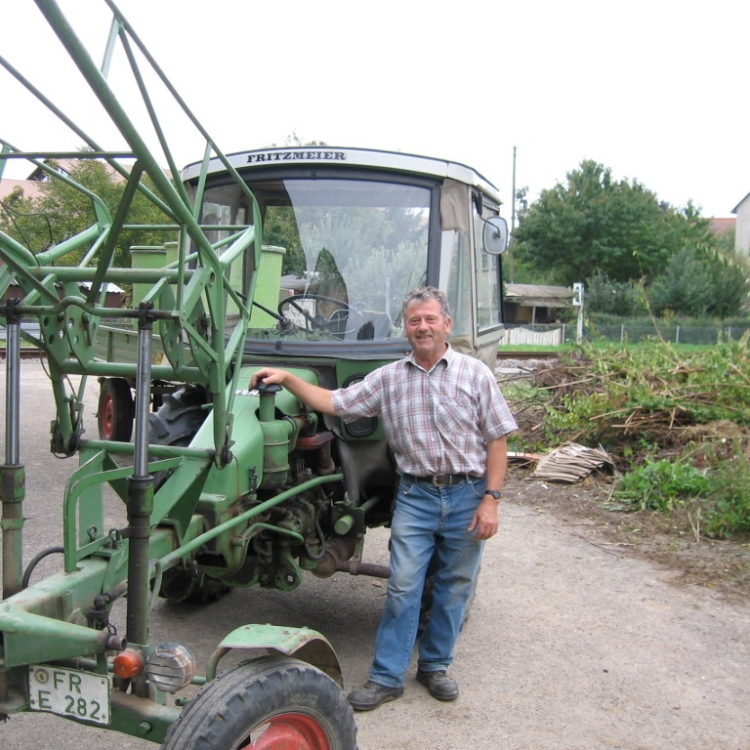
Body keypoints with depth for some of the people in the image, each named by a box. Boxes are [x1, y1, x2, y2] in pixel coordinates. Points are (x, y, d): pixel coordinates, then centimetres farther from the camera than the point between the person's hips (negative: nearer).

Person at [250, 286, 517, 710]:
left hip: (467, 495, 0)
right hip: (416, 495, 1)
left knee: (454, 586, 10)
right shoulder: (388, 378, 4)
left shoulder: (475, 374, -2)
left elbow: (497, 440, -3)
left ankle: (436, 665, 27)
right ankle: (387, 677, 8)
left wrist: (491, 499, -10)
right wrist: (287, 379, -8)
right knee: (403, 586, -2)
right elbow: (334, 403, 3)